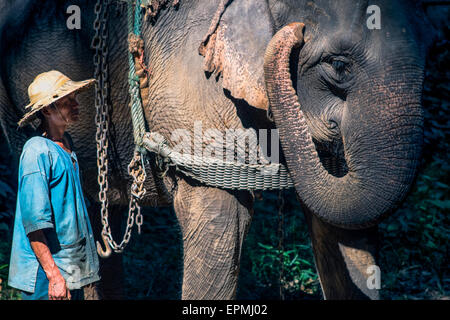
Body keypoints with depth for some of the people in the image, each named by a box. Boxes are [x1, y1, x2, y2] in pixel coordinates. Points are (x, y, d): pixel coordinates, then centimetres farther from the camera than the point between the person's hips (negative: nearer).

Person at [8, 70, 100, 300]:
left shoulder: (66, 144, 13)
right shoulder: (37, 151, -15)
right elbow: (34, 221, -20)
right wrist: (53, 275, -23)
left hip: (74, 269, 9)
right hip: (46, 274, -9)